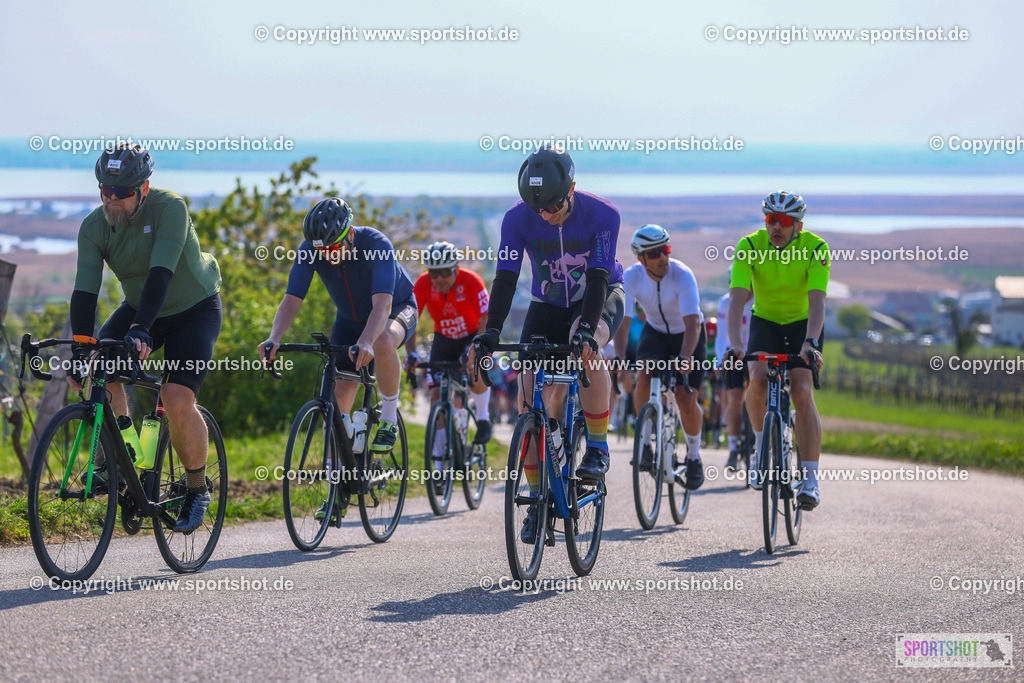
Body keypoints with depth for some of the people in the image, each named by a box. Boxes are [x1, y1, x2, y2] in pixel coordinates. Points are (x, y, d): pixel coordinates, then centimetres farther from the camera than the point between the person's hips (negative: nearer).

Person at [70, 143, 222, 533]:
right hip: (139, 307, 5)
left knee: (178, 401, -21)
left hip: (194, 309, -5)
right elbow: (85, 289, -20)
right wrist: (80, 350, -31)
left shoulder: (170, 209, -28)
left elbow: (161, 273, -38)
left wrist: (141, 330, -49)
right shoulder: (94, 226, -15)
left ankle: (197, 490, 0)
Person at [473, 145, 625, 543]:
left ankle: (597, 448, -24)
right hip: (549, 304, 3)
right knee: (529, 401, -11)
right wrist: (491, 332, -36)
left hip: (602, 297, -3)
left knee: (587, 345, -38)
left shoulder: (602, 215, -26)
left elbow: (598, 278, -32)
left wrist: (586, 328, -47)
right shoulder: (518, 219, -20)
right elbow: (506, 278, -23)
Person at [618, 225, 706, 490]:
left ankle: (694, 455, 14)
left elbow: (693, 323, -39)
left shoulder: (682, 275, -31)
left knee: (687, 402, -12)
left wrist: (685, 357, -55)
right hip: (655, 332, 2)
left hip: (688, 336, -2)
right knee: (643, 378, -27)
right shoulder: (631, 277, -22)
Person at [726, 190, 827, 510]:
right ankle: (761, 442, 1)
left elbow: (817, 301, -33)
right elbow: (737, 299, -29)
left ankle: (811, 478, -18)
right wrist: (735, 345, -44)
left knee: (801, 391, -21)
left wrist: (810, 343, -49)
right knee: (758, 380, -26)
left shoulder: (815, 248, -23)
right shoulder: (750, 246, -21)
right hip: (765, 322, 1)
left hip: (803, 324, -1)